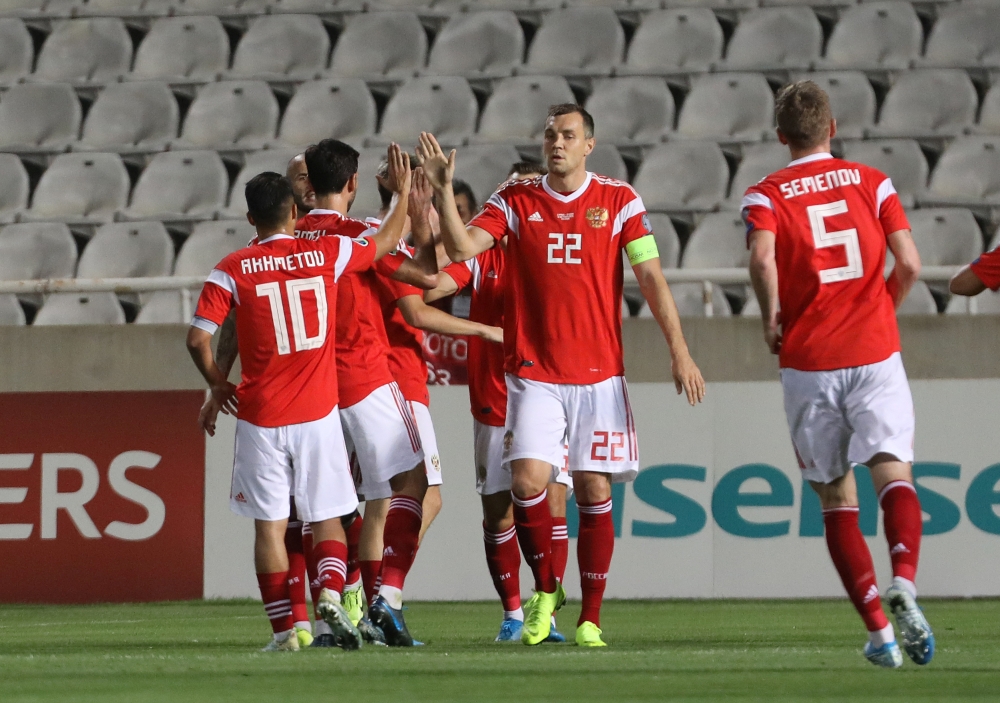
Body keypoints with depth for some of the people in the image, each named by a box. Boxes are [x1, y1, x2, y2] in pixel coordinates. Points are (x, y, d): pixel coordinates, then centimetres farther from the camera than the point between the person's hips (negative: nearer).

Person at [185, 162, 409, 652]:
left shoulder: (232, 271, -5)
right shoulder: (327, 254, 0)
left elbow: (198, 339, -9)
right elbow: (387, 243, 17)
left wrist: (216, 383, 8)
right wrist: (404, 192, 32)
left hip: (260, 416, -1)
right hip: (318, 413, 1)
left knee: (270, 524, 4)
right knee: (327, 518, 10)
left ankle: (283, 629, 2)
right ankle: (331, 595, -15)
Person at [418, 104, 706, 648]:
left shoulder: (619, 201, 3)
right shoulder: (515, 200, 5)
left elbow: (652, 278, 3)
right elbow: (461, 247, -6)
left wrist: (679, 351, -3)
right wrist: (443, 190, -19)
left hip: (599, 373, 0)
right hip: (533, 373, 0)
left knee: (594, 491, -1)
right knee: (528, 478, -15)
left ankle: (590, 618, 8)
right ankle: (545, 590, 8)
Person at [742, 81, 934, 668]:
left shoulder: (766, 195, 4)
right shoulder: (872, 182, 8)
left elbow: (762, 257, -18)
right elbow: (909, 263, -2)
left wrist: (772, 317, -3)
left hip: (808, 362, 0)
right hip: (875, 353, 0)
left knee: (837, 500, 9)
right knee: (894, 474, -8)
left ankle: (878, 629, 3)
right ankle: (904, 586, -37)